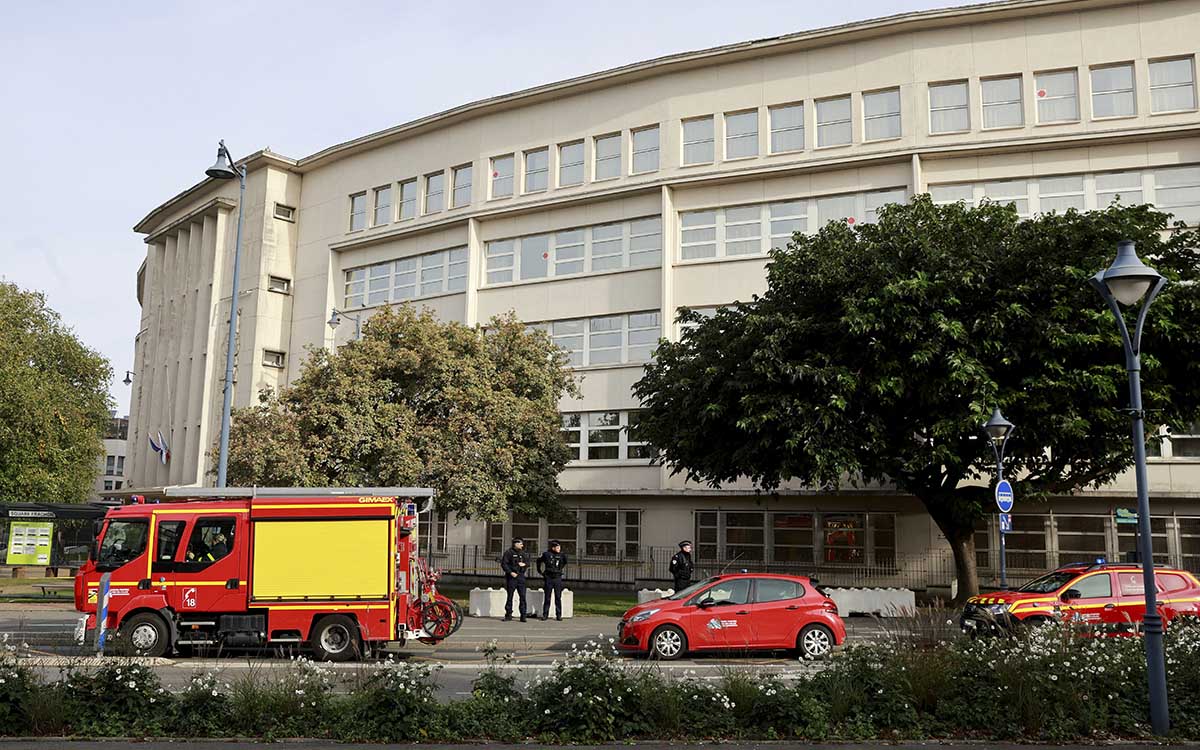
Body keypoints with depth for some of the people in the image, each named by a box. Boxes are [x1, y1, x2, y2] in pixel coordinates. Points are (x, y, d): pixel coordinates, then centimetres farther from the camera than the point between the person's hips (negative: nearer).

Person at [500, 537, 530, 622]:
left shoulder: (523, 553, 13)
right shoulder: (508, 552, -3)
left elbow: (528, 563, 20)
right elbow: (504, 564, -8)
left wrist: (524, 564, -3)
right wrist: (510, 572, -16)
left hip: (521, 576, 4)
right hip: (511, 577, -4)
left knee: (522, 596, -2)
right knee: (510, 596, 3)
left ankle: (523, 615, 2)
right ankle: (508, 615, 11)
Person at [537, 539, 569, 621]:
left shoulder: (561, 554, 0)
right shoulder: (546, 554, -2)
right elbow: (539, 561, 13)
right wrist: (539, 571, 14)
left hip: (558, 578, 1)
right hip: (548, 578, -1)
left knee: (558, 597, 2)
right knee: (547, 597, 5)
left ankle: (558, 615, 8)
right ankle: (545, 614, 13)